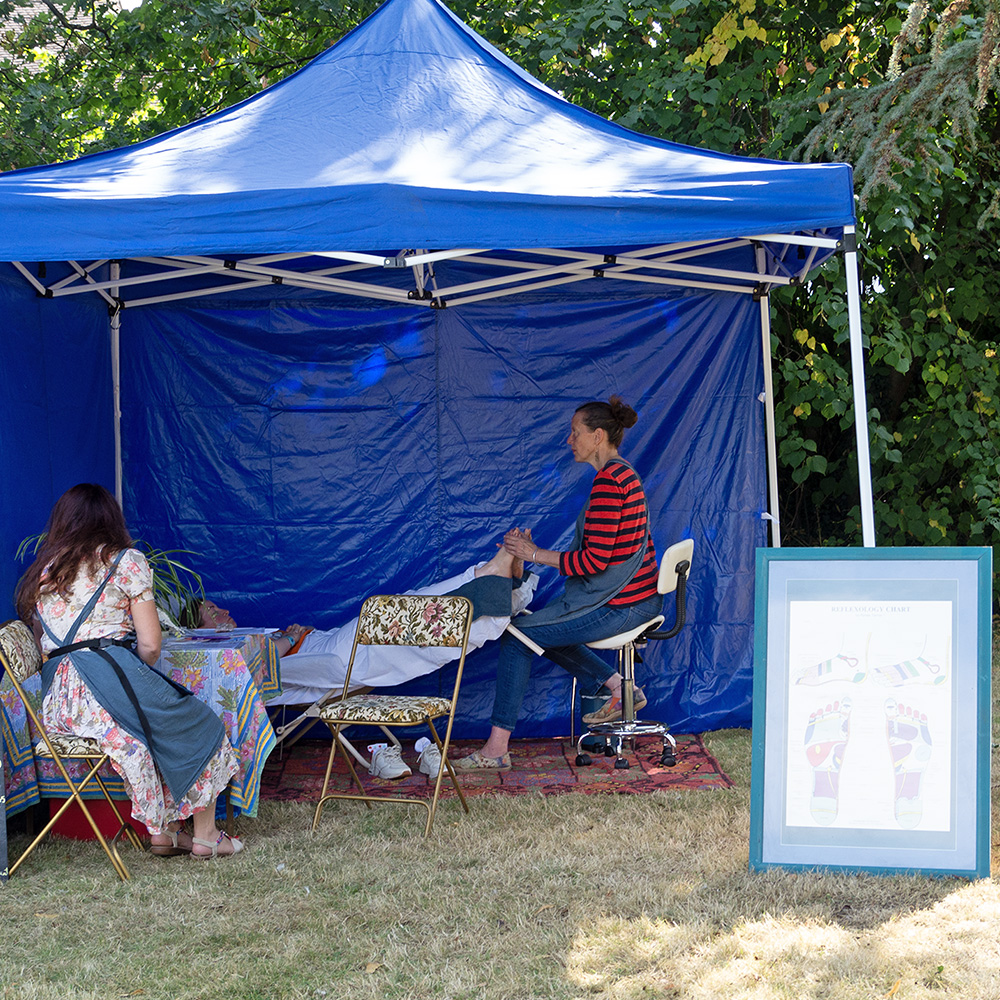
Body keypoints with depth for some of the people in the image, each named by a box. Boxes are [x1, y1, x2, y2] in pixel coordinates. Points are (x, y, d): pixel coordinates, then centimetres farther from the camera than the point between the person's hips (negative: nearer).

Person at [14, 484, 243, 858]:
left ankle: (162, 831, 21)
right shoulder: (127, 561, 3)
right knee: (202, 727, 16)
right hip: (112, 682, -6)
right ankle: (204, 835, 20)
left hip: (58, 704, 6)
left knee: (145, 736, 29)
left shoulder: (40, 573, 18)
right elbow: (150, 646, -3)